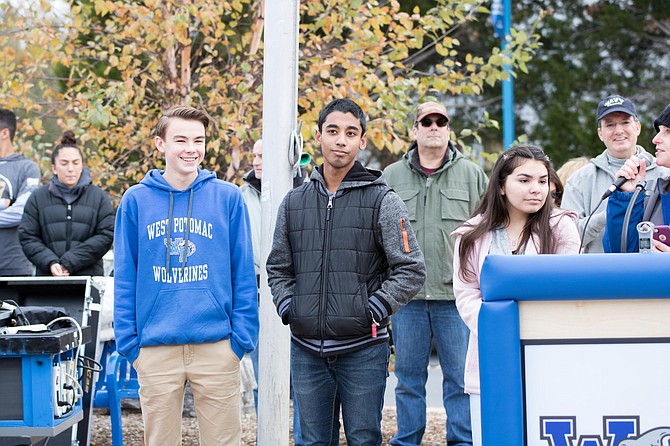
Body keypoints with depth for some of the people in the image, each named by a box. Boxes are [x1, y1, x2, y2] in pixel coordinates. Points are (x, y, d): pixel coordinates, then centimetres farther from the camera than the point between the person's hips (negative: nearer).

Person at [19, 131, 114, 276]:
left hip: (88, 275, -1)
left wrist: (70, 262, -10)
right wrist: (50, 262, -12)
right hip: (48, 278, 1)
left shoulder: (98, 197, 7)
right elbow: (27, 237, 5)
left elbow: (106, 236, -2)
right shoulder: (38, 198, 9)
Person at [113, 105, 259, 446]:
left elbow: (244, 274, 3)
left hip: (216, 345, 0)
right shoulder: (136, 200, 4)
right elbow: (124, 277, 6)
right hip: (156, 348, 1)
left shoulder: (228, 197, 2)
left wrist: (242, 336, -4)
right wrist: (128, 340, -1)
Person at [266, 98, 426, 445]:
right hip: (306, 350, 4)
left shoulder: (382, 201, 0)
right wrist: (288, 308, 4)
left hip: (363, 349, -3)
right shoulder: (293, 202, 11)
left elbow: (411, 270, -3)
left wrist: (372, 311, -11)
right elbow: (277, 268, 20)